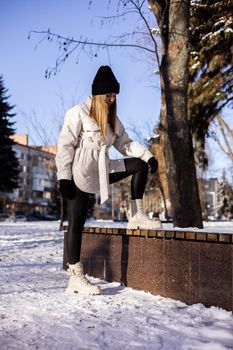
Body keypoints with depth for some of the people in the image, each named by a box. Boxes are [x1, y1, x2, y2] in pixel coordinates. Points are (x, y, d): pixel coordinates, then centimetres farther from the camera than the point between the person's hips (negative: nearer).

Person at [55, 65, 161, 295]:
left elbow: (125, 143, 12)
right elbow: (65, 145, -11)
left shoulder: (111, 118, 15)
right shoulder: (78, 113, -6)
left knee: (140, 165, 1)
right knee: (76, 223, -6)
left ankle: (136, 217, 2)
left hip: (100, 172, 7)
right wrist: (64, 176, -18)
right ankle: (76, 278, -3)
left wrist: (148, 155, -3)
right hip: (78, 175, -7)